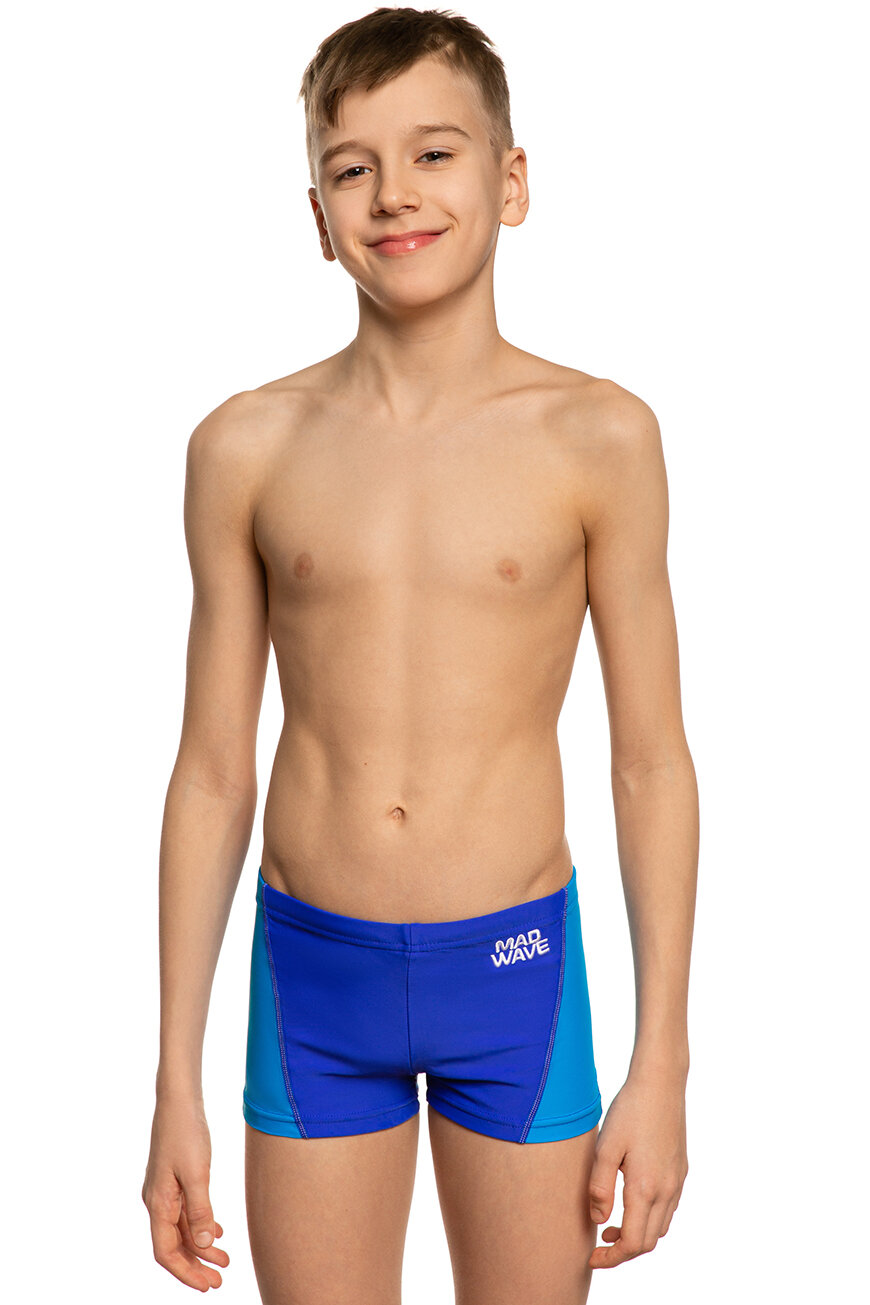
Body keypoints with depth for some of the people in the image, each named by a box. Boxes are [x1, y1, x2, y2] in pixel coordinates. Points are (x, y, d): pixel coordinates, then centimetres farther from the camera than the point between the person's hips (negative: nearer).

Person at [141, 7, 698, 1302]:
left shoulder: (599, 439, -6)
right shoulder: (246, 448, -2)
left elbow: (652, 765, -1)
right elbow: (211, 774, 3)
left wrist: (662, 1064, -2)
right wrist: (177, 1082, 4)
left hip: (516, 966, -1)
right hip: (312, 968, 1)